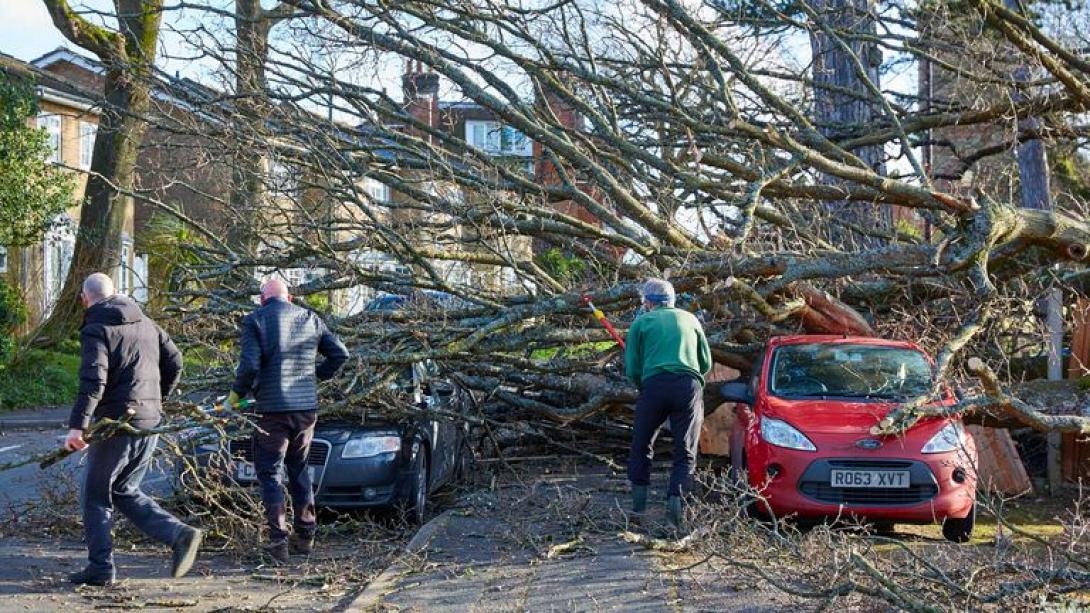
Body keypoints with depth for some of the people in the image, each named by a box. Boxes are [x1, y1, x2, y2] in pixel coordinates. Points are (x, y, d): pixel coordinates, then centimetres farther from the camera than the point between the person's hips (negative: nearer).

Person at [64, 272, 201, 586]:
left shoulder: (96, 330, -10)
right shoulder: (146, 323, 12)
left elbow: (93, 380, -22)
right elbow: (174, 362, 13)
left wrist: (77, 426, -27)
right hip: (150, 421, 7)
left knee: (95, 496, 7)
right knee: (125, 491, 18)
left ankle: (100, 567, 8)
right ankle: (179, 534, 2)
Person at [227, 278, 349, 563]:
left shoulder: (255, 321, -4)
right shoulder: (309, 318, 9)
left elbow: (249, 366, -14)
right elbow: (340, 353, 8)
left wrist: (236, 393, 2)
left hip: (273, 409, -4)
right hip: (307, 407, 4)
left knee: (270, 473, 2)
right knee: (299, 470, 18)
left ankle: (278, 538, -7)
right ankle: (305, 535, 22)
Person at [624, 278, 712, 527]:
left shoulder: (641, 322, 14)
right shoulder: (689, 319, 21)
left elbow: (631, 368, 6)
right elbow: (706, 363, 21)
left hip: (654, 384, -1)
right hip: (690, 386, 1)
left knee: (641, 445, 14)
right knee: (685, 452, 5)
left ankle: (638, 502, 7)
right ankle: (675, 496, -18)